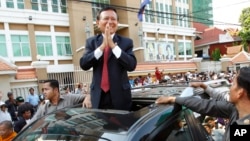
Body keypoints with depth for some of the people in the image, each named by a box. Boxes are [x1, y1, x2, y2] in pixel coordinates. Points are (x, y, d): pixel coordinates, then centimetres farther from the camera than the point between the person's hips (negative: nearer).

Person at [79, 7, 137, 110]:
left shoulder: (126, 42, 0)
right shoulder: (91, 42, 5)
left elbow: (132, 65, -12)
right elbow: (83, 64, -7)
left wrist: (113, 45, -19)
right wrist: (102, 46, -18)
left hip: (120, 96, -1)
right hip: (98, 96, 1)